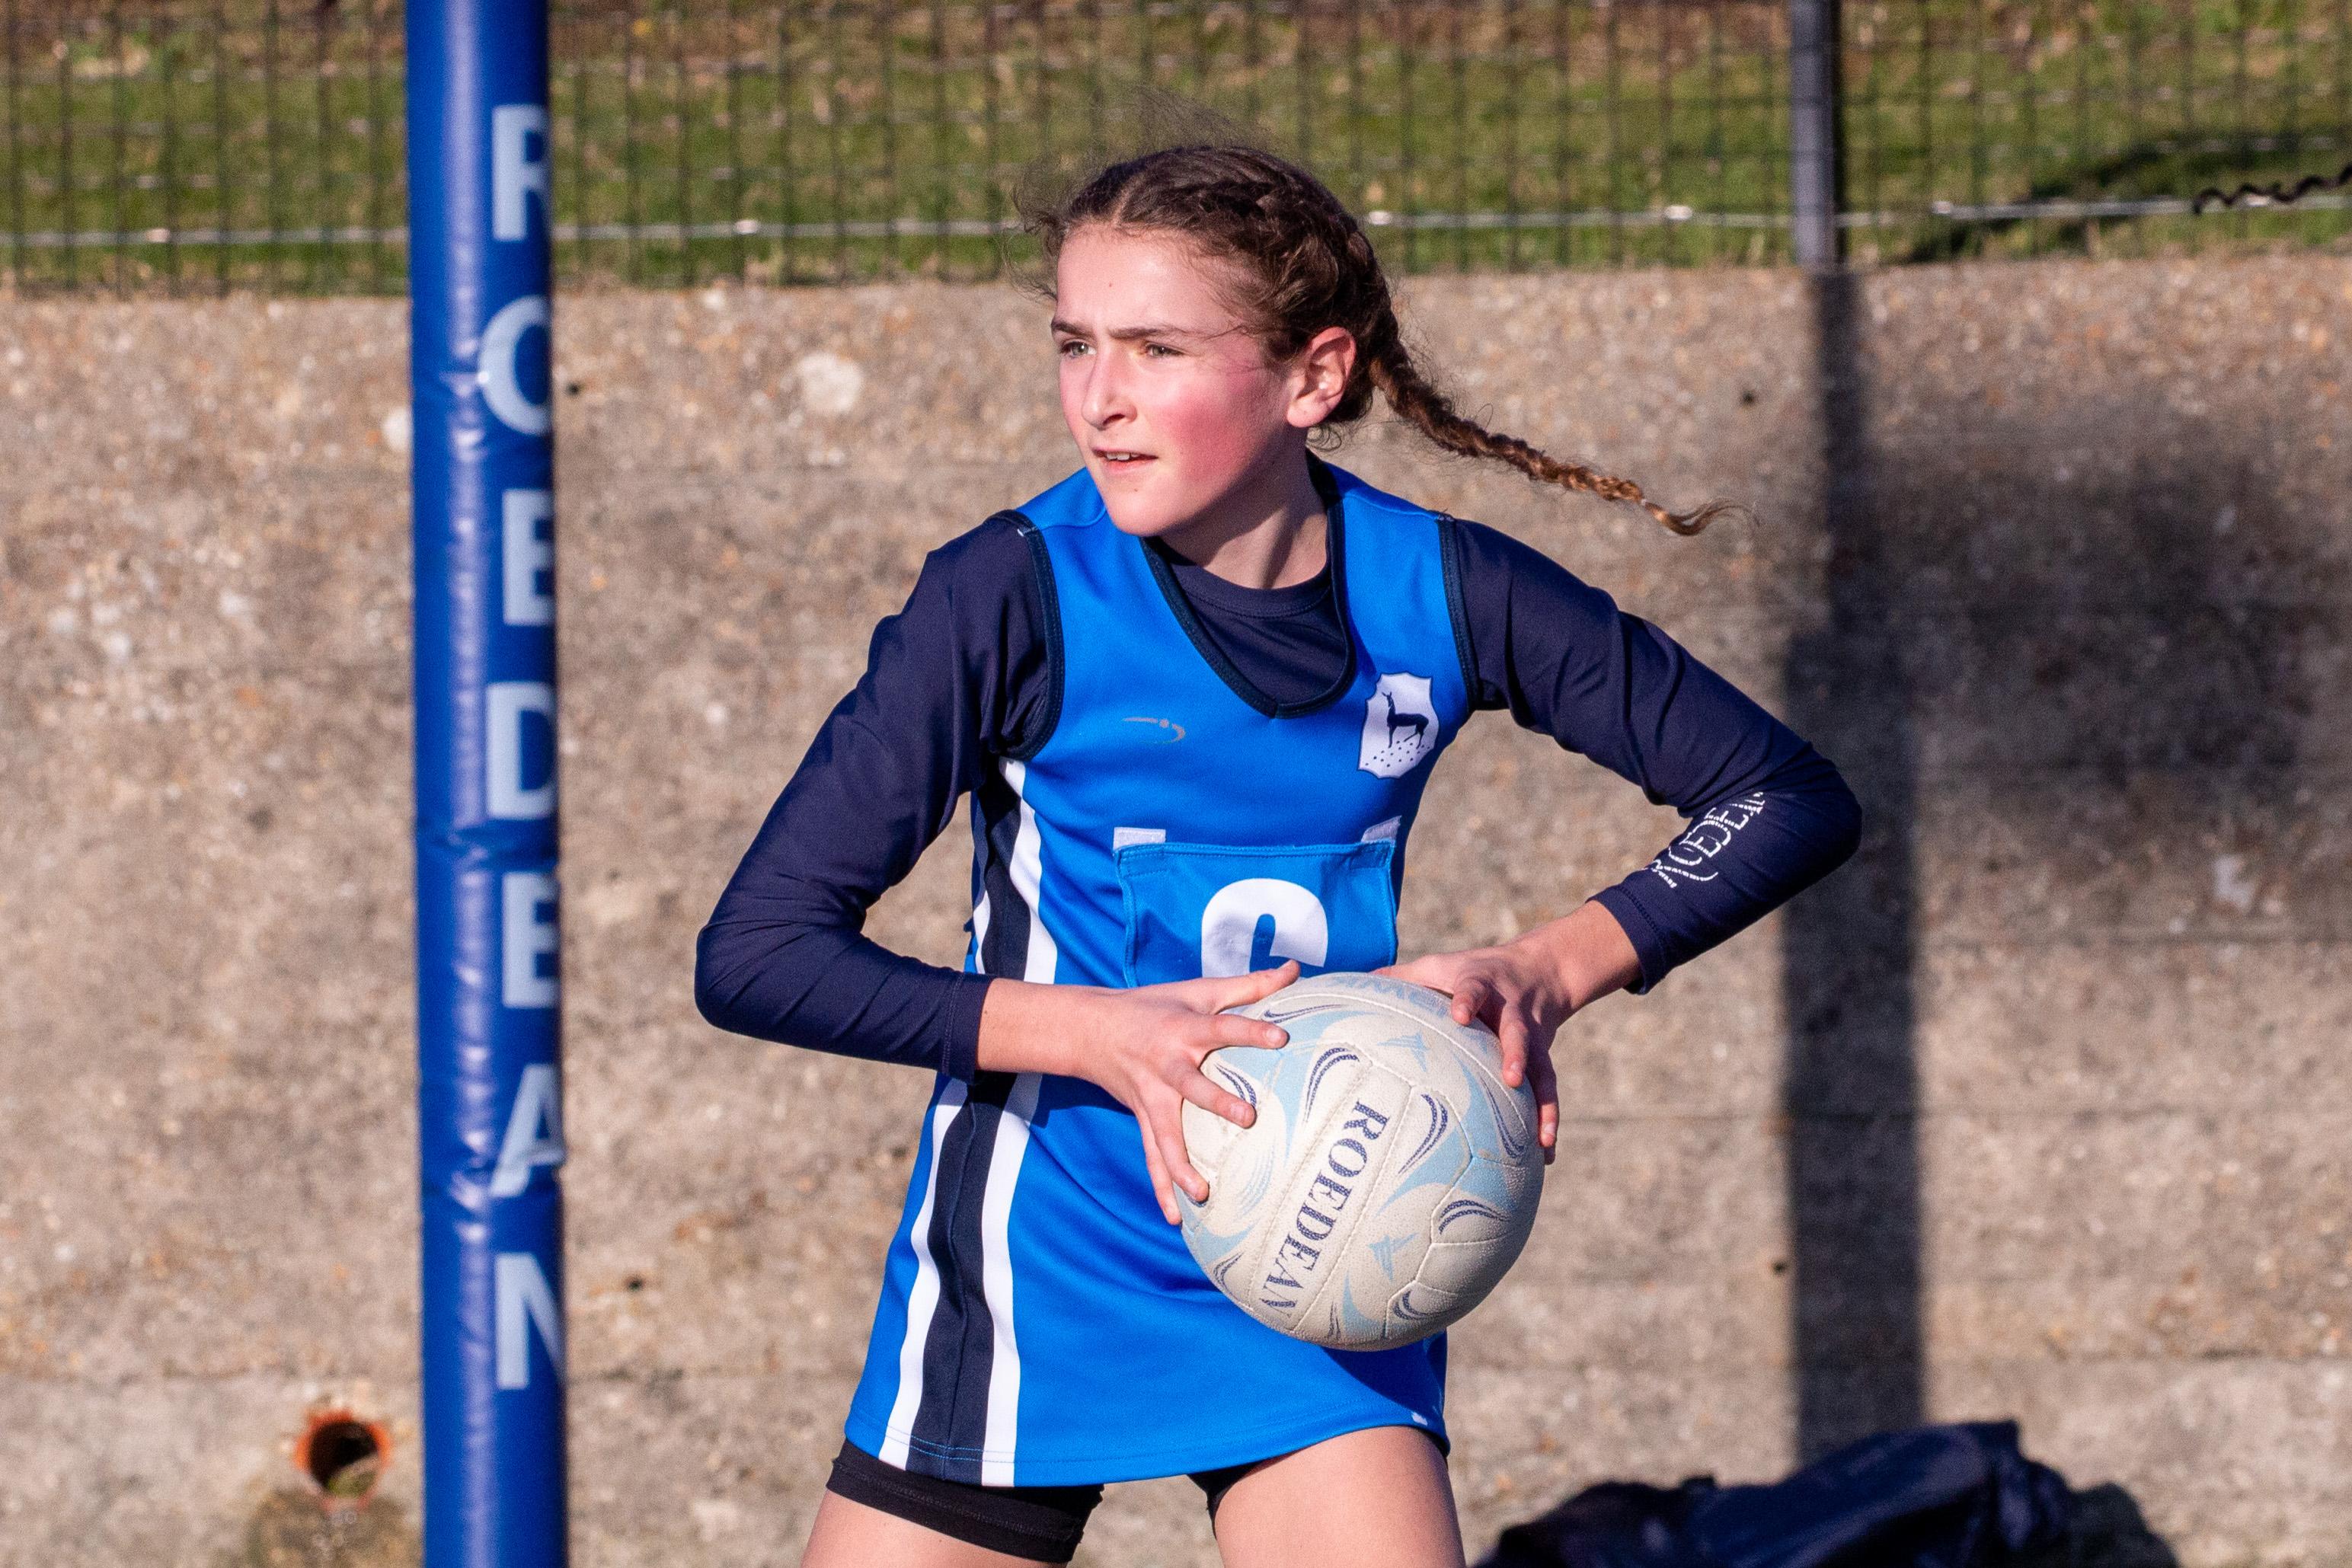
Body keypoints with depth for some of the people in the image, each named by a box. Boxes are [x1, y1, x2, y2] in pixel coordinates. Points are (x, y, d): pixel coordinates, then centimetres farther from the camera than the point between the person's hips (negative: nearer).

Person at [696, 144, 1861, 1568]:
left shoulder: (1441, 595, -7)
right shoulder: (1019, 595, -15)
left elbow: (1793, 798, 1)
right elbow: (754, 955, -17)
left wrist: (1553, 970, -16)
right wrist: (1104, 1035, -26)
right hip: (1031, 1279, -2)